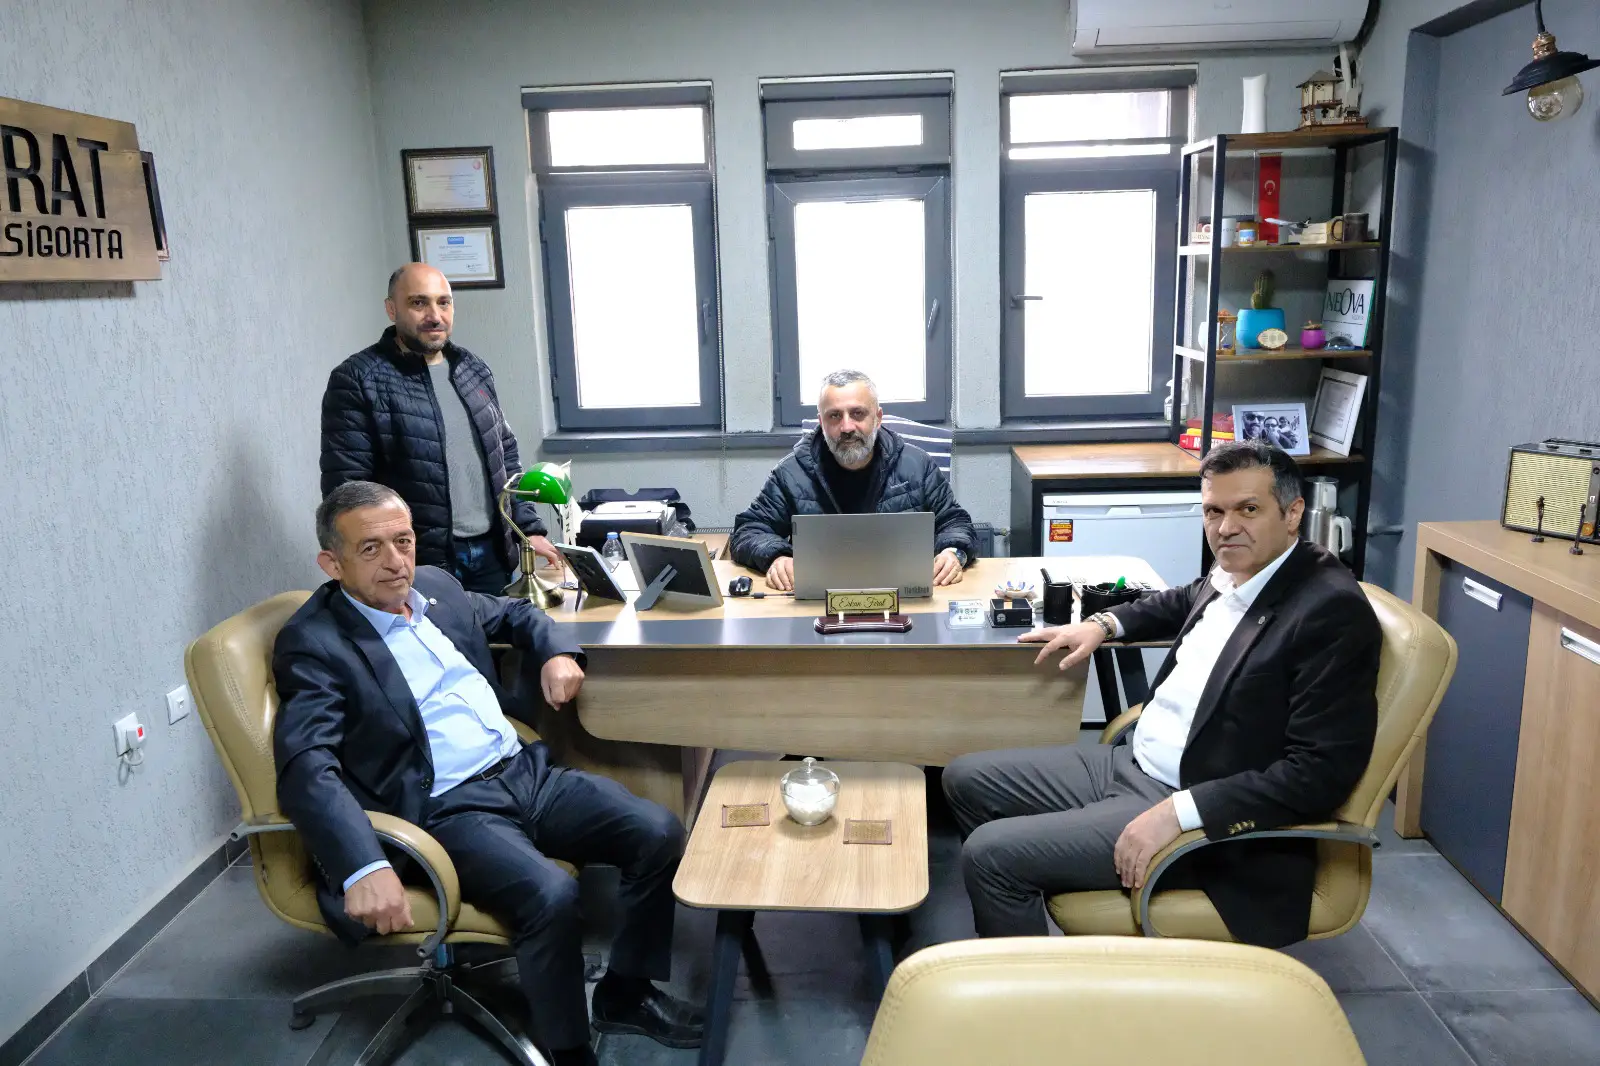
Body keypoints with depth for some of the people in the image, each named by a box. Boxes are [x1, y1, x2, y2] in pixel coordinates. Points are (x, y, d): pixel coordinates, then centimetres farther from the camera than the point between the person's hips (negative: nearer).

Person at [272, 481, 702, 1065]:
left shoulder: (435, 585, 11)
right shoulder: (311, 643, -10)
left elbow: (515, 612, 29)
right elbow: (307, 768, -23)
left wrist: (557, 652, 6)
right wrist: (364, 869, -39)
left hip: (525, 772, 7)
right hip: (447, 810, -7)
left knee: (660, 834, -7)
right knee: (550, 893, -31)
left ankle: (625, 994, 15)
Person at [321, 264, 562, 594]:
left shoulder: (475, 370, 11)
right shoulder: (358, 381, -9)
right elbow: (346, 488, -12)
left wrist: (530, 529, 9)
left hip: (491, 554, 6)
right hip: (419, 566, -5)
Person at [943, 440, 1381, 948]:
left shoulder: (1333, 610, -20)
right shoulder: (1232, 574, 5)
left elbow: (1321, 771, -25)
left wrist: (1178, 811, -29)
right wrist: (1104, 624, 16)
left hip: (1204, 813, -9)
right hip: (1130, 762, 9)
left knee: (991, 852, -16)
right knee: (967, 779, 10)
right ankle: (1009, 925, 23)